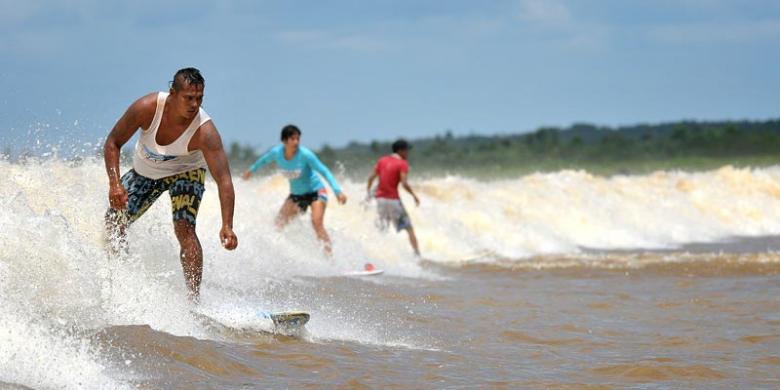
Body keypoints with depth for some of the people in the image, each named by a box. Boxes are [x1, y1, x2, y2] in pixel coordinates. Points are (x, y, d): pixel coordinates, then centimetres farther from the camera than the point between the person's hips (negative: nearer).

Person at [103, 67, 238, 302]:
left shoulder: (204, 131, -37)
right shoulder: (147, 108, -32)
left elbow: (223, 180, -40)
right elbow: (113, 143, -17)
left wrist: (227, 226, -51)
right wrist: (114, 184, -29)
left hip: (185, 171, -3)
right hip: (145, 171, 4)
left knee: (184, 228, -25)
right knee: (114, 222, 5)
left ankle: (194, 298, -25)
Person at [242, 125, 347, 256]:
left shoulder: (305, 154, -24)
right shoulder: (276, 152, -12)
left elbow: (325, 171, -20)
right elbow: (264, 160, 13)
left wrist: (338, 191, -28)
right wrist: (252, 170, 30)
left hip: (315, 192, -6)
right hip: (296, 195, 6)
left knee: (317, 223, -25)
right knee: (280, 223, 3)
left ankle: (329, 256, -24)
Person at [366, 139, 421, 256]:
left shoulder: (382, 161, 11)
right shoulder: (402, 164, -7)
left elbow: (371, 178, 8)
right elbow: (404, 183, -18)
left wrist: (369, 193, 17)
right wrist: (414, 196, -7)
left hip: (380, 198, 5)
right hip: (393, 200, -5)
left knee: (383, 229, 16)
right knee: (409, 228, 2)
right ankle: (417, 254, -3)